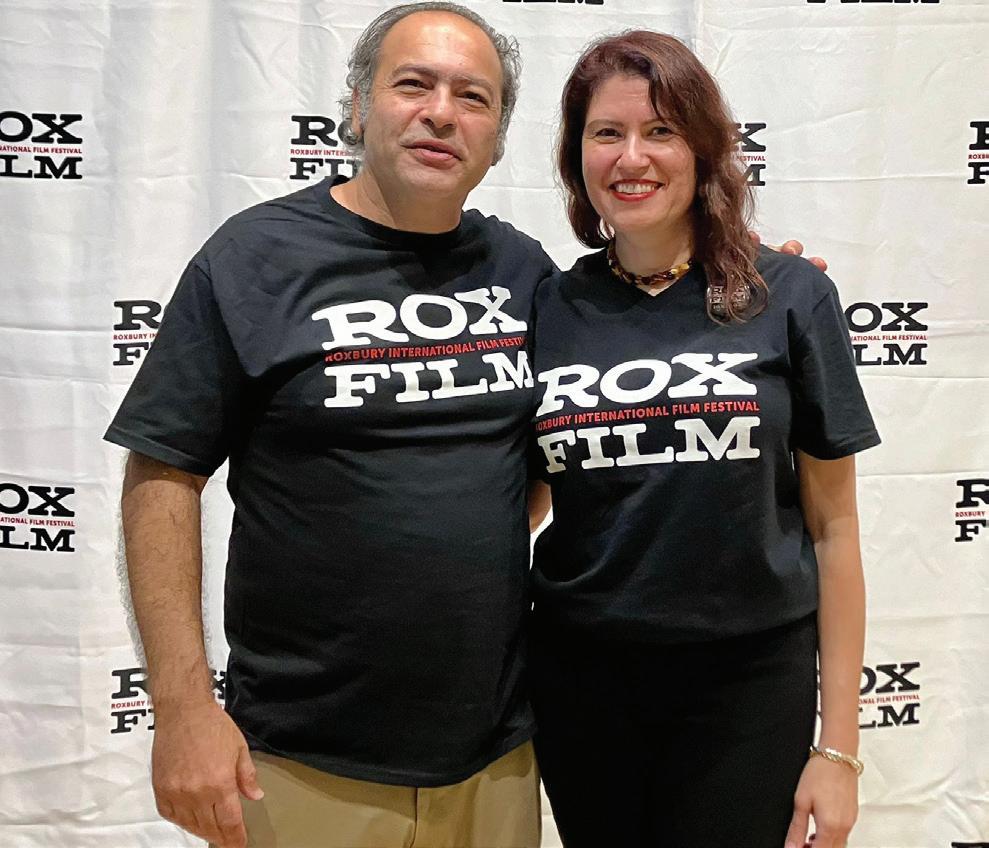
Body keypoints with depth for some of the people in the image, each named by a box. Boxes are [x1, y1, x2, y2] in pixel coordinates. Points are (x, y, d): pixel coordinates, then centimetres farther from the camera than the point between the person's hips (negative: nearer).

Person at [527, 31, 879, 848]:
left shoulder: (790, 298, -6)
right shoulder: (546, 312, -1)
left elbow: (832, 527, -3)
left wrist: (839, 745, -3)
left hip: (747, 686, -2)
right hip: (580, 683, 2)